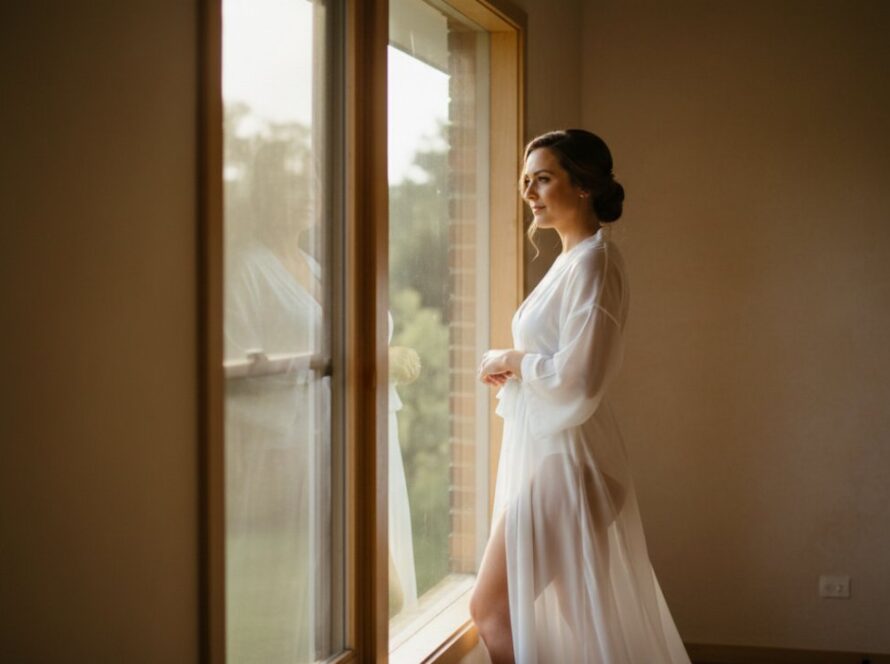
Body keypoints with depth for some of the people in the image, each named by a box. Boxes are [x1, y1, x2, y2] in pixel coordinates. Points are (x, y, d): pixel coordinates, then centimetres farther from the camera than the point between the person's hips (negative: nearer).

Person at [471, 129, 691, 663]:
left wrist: (514, 360, -9)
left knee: (492, 610, -4)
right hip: (546, 449, 10)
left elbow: (578, 377, -24)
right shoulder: (570, 259, 13)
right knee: (586, 620, 16)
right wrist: (507, 367, 4)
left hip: (564, 458, -10)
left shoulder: (593, 261, -16)